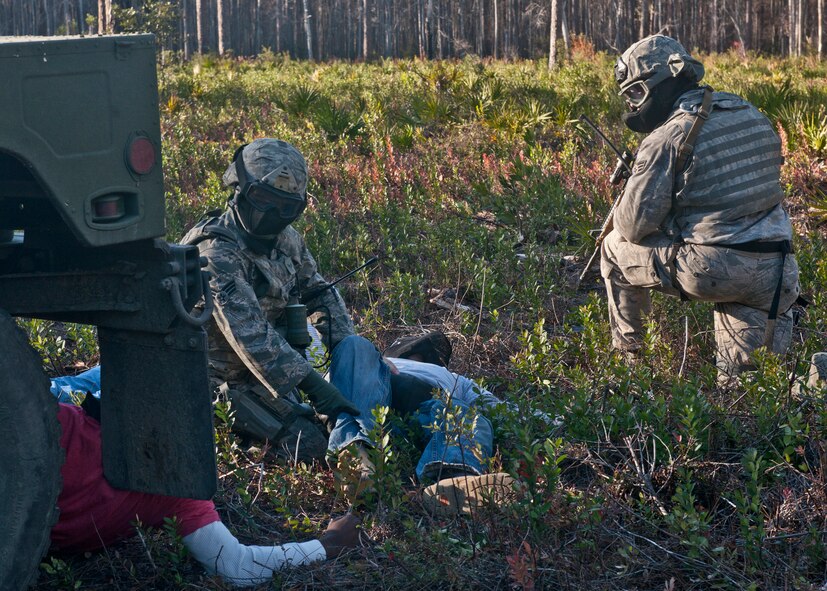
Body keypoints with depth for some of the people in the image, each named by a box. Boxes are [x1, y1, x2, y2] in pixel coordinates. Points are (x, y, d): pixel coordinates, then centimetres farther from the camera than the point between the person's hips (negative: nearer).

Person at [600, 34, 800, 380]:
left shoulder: (667, 138, -9)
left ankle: (626, 355, 26)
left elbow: (633, 225, -9)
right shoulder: (751, 115, 12)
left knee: (615, 249, 18)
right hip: (772, 276, 5)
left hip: (709, 272, -5)